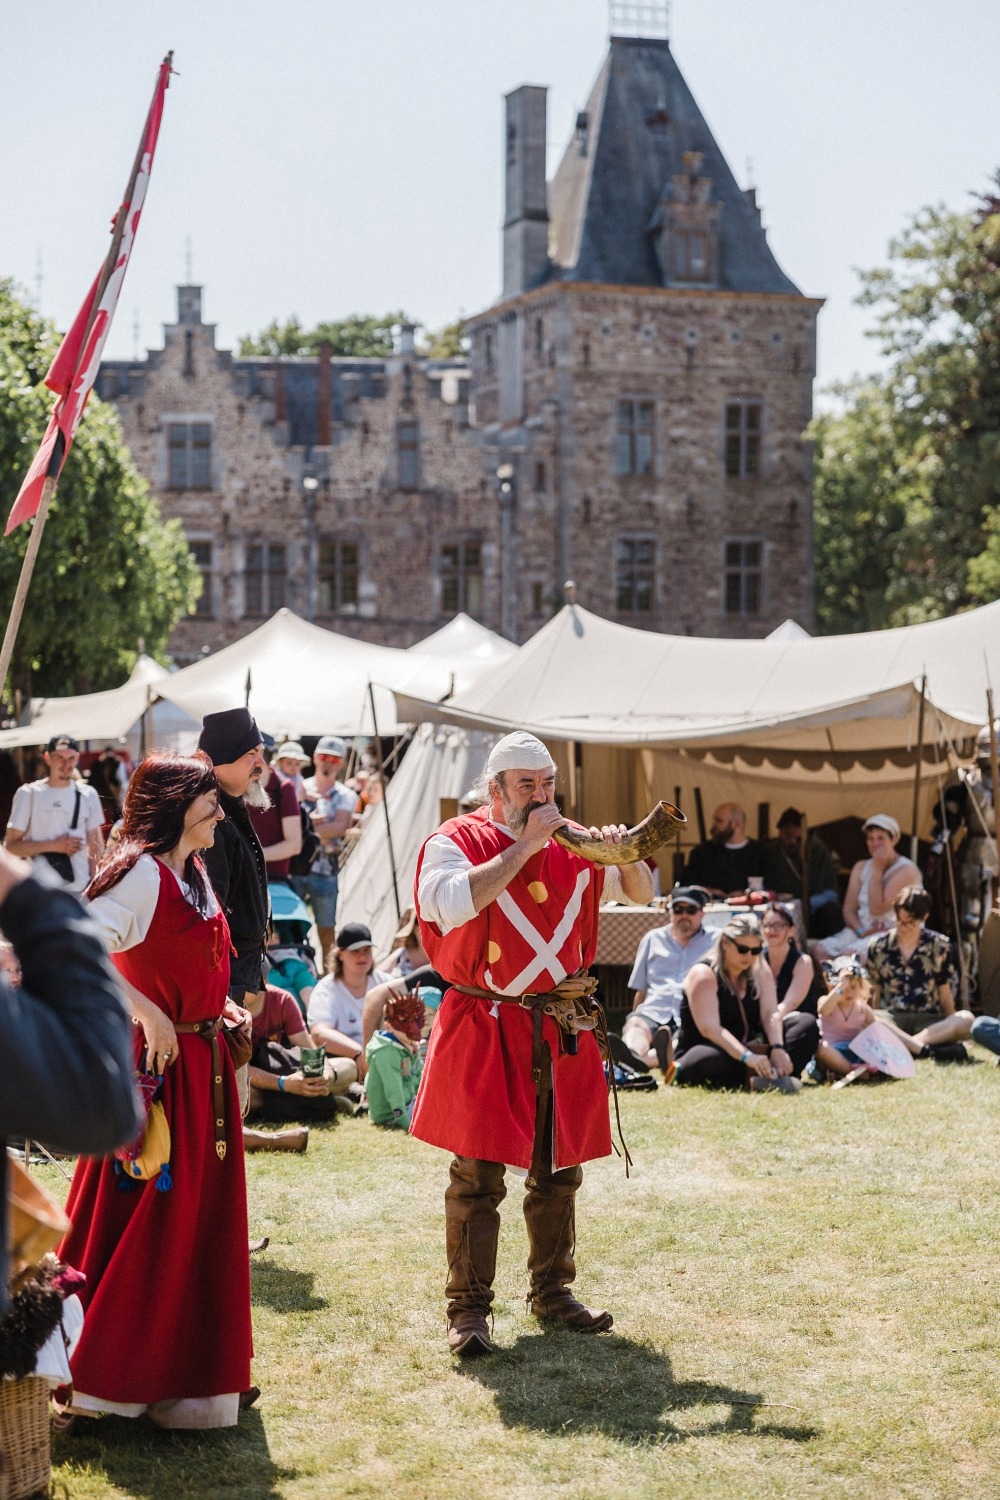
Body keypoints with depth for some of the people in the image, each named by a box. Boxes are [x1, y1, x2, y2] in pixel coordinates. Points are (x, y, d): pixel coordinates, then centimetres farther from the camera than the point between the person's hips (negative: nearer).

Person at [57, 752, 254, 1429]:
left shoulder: (195, 872, 12)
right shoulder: (143, 871, -16)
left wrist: (219, 1005, 11)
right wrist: (149, 1014, -27)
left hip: (204, 1064, 9)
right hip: (157, 1067, -9)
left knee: (201, 1214, 15)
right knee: (146, 1217, -3)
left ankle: (189, 1365, 28)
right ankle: (108, 1374, 10)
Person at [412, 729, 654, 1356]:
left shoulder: (572, 846, 10)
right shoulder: (457, 841, -5)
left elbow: (642, 894, 15)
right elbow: (455, 903, -25)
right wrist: (524, 846, -20)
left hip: (562, 1028, 5)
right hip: (484, 1030, -5)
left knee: (558, 1172, 14)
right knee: (479, 1175, -6)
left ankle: (552, 1290, 28)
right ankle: (469, 1309, 3)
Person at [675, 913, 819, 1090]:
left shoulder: (760, 971, 6)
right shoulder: (704, 975, -14)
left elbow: (771, 1014, -6)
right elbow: (709, 1028, -26)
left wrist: (777, 1049, -26)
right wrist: (747, 1057, -39)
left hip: (749, 1048, 7)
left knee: (807, 1024, -10)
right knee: (711, 1060, -43)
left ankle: (775, 1074, -34)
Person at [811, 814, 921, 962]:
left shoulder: (906, 870, -6)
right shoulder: (861, 867, 15)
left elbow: (877, 908, -15)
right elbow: (849, 910, 10)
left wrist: (877, 870, -9)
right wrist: (861, 931, -11)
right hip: (862, 931, 6)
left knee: (850, 954, -35)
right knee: (818, 950, -19)